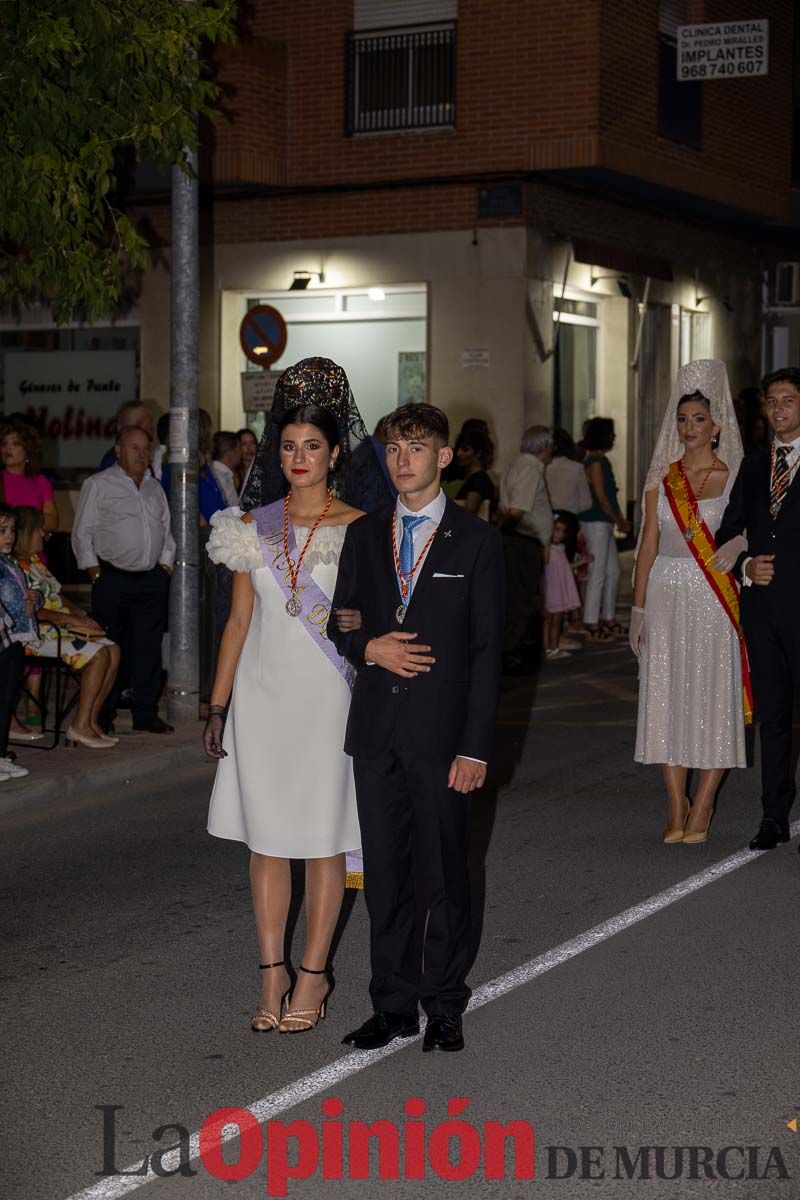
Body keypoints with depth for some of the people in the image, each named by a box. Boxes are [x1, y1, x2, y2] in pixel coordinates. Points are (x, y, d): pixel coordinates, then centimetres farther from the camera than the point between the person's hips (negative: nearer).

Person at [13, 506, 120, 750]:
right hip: (38, 634, -10)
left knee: (113, 651, -6)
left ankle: (91, 721, -5)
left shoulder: (34, 561, 19)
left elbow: (58, 595, 23)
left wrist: (81, 615, 6)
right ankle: (80, 727, -17)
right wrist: (71, 620, -19)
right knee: (98, 654, -22)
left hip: (61, 627, 10)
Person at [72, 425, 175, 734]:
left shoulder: (155, 487, 18)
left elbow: (166, 531, 22)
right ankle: (102, 716, 8)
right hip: (113, 578, -4)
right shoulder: (98, 485, 1)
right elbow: (82, 533, -1)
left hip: (152, 579, 5)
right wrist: (94, 571, -7)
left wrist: (165, 565, 10)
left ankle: (146, 714, 10)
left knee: (149, 648, 3)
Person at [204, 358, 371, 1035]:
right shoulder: (253, 528, 7)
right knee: (266, 837, 7)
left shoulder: (356, 529, -3)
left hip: (329, 697, -3)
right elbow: (240, 619, 10)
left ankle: (313, 975, 14)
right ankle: (273, 975, 17)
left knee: (323, 838, 3)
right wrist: (217, 705, 9)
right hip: (263, 694, 3)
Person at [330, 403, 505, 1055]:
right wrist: (369, 648, -8)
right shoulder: (364, 536, 11)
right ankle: (394, 1005, 20)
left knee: (444, 873, 3)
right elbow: (341, 624, 16)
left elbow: (487, 650, -5)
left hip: (442, 732, -4)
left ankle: (444, 1006, 17)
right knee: (385, 872, 9)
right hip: (376, 729, 4)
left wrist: (476, 747, -10)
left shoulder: (476, 540, -2)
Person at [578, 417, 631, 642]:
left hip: (604, 523, 10)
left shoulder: (601, 460, 16)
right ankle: (592, 625, -3)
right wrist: (619, 521, -7)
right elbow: (601, 498, -16)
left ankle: (609, 620, 21)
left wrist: (620, 520, 14)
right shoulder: (595, 462, -14)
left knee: (612, 572, 13)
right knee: (598, 574, -7)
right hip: (596, 522, -10)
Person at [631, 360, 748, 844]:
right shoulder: (661, 479, 8)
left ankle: (702, 807, 7)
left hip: (714, 600, -2)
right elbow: (649, 545, 8)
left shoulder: (734, 477, 1)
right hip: (666, 595, 3)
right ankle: (677, 808, 11)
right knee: (667, 695, 2)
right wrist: (638, 609, 4)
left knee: (713, 697, -2)